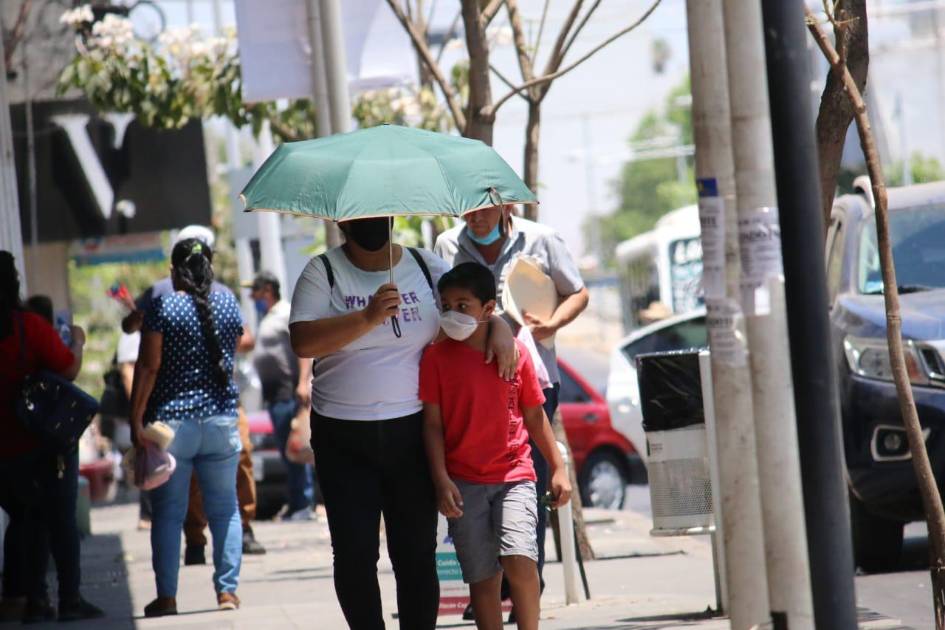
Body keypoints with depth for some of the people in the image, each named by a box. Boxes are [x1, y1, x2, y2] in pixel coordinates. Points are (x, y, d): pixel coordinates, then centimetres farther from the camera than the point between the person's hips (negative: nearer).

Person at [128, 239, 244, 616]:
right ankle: (227, 591, 4)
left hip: (172, 419, -3)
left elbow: (148, 367, -11)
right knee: (224, 508, 9)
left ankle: (167, 596, 1)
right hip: (221, 417, 3)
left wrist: (136, 419, -8)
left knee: (167, 511, 2)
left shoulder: (162, 308, -8)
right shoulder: (228, 304, 4)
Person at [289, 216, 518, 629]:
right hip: (343, 437, -1)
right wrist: (368, 317, -22)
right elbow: (302, 342, -13)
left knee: (416, 552, 3)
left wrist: (500, 327, -7)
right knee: (354, 552, -2)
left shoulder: (427, 267, 6)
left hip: (411, 431, 1)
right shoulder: (324, 272, -1)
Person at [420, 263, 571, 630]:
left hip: (514, 475, 0)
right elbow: (432, 424, -1)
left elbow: (534, 416, 11)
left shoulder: (515, 353, 2)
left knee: (518, 558, -19)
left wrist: (558, 468, 9)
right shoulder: (437, 358, -1)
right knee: (482, 577, 1)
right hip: (464, 482, 0)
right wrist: (441, 480, -9)